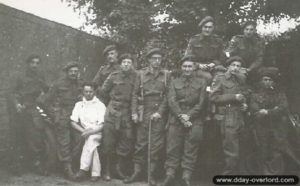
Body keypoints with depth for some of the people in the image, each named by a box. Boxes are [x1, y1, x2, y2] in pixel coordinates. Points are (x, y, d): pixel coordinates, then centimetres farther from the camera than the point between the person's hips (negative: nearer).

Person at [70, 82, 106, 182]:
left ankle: (83, 169, -38)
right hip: (84, 133, 2)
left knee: (91, 139, -35)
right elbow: (73, 122, 5)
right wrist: (83, 131, -12)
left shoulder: (100, 105, 3)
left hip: (97, 133, -2)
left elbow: (102, 125, -5)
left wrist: (90, 132, -21)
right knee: (92, 143, -29)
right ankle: (95, 172, -29)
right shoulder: (79, 105, 12)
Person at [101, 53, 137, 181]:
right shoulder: (114, 76, 0)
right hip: (112, 112, -1)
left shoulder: (135, 77, 2)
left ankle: (119, 168, 21)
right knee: (109, 143, 2)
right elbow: (104, 91, 10)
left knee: (127, 141, 0)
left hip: (127, 113, 1)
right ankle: (107, 171, 15)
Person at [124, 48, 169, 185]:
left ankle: (151, 174, 9)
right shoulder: (141, 74, 5)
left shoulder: (165, 75, 6)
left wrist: (160, 112, -9)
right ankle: (136, 172, 10)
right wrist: (134, 113, -5)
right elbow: (135, 94, 4)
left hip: (159, 114, 0)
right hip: (144, 113, 0)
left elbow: (167, 96, 2)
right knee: (141, 143, 2)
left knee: (156, 144, 1)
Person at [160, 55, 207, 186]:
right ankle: (169, 175, 5)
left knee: (191, 151, 0)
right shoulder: (174, 82, 13)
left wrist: (188, 116, -10)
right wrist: (181, 116, -13)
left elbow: (201, 103, 1)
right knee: (172, 149, -1)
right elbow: (171, 101, 0)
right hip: (176, 120, 1)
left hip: (194, 120, 0)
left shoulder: (201, 82, 11)